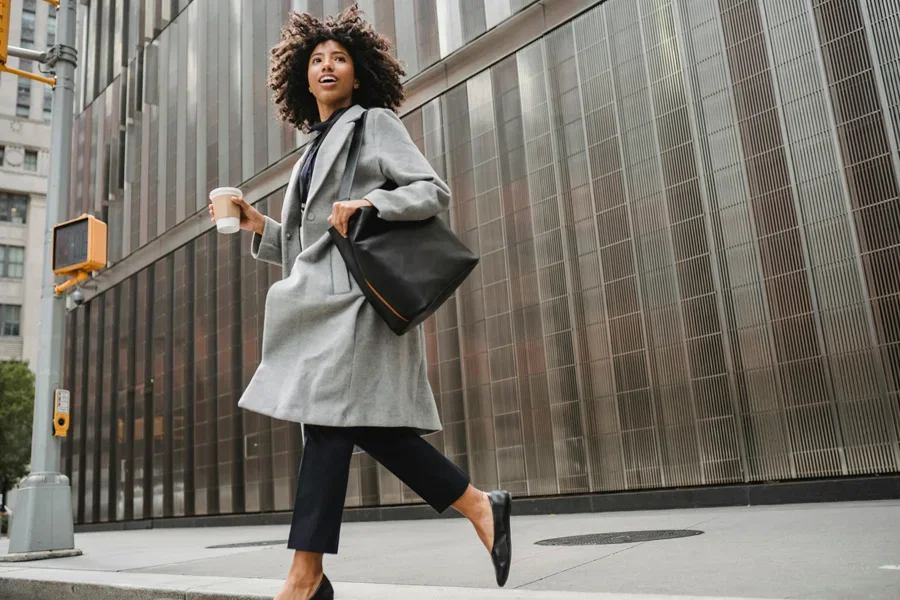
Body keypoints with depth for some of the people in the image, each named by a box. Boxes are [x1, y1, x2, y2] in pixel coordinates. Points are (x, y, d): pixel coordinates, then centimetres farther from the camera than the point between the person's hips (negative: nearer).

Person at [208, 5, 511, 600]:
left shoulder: (376, 123, 7)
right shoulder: (313, 151, 28)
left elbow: (435, 191, -5)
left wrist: (369, 203, -19)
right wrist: (260, 226, 13)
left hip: (357, 294, -8)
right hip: (324, 300, 8)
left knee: (330, 418, -12)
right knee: (365, 423, 0)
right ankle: (479, 505, 11)